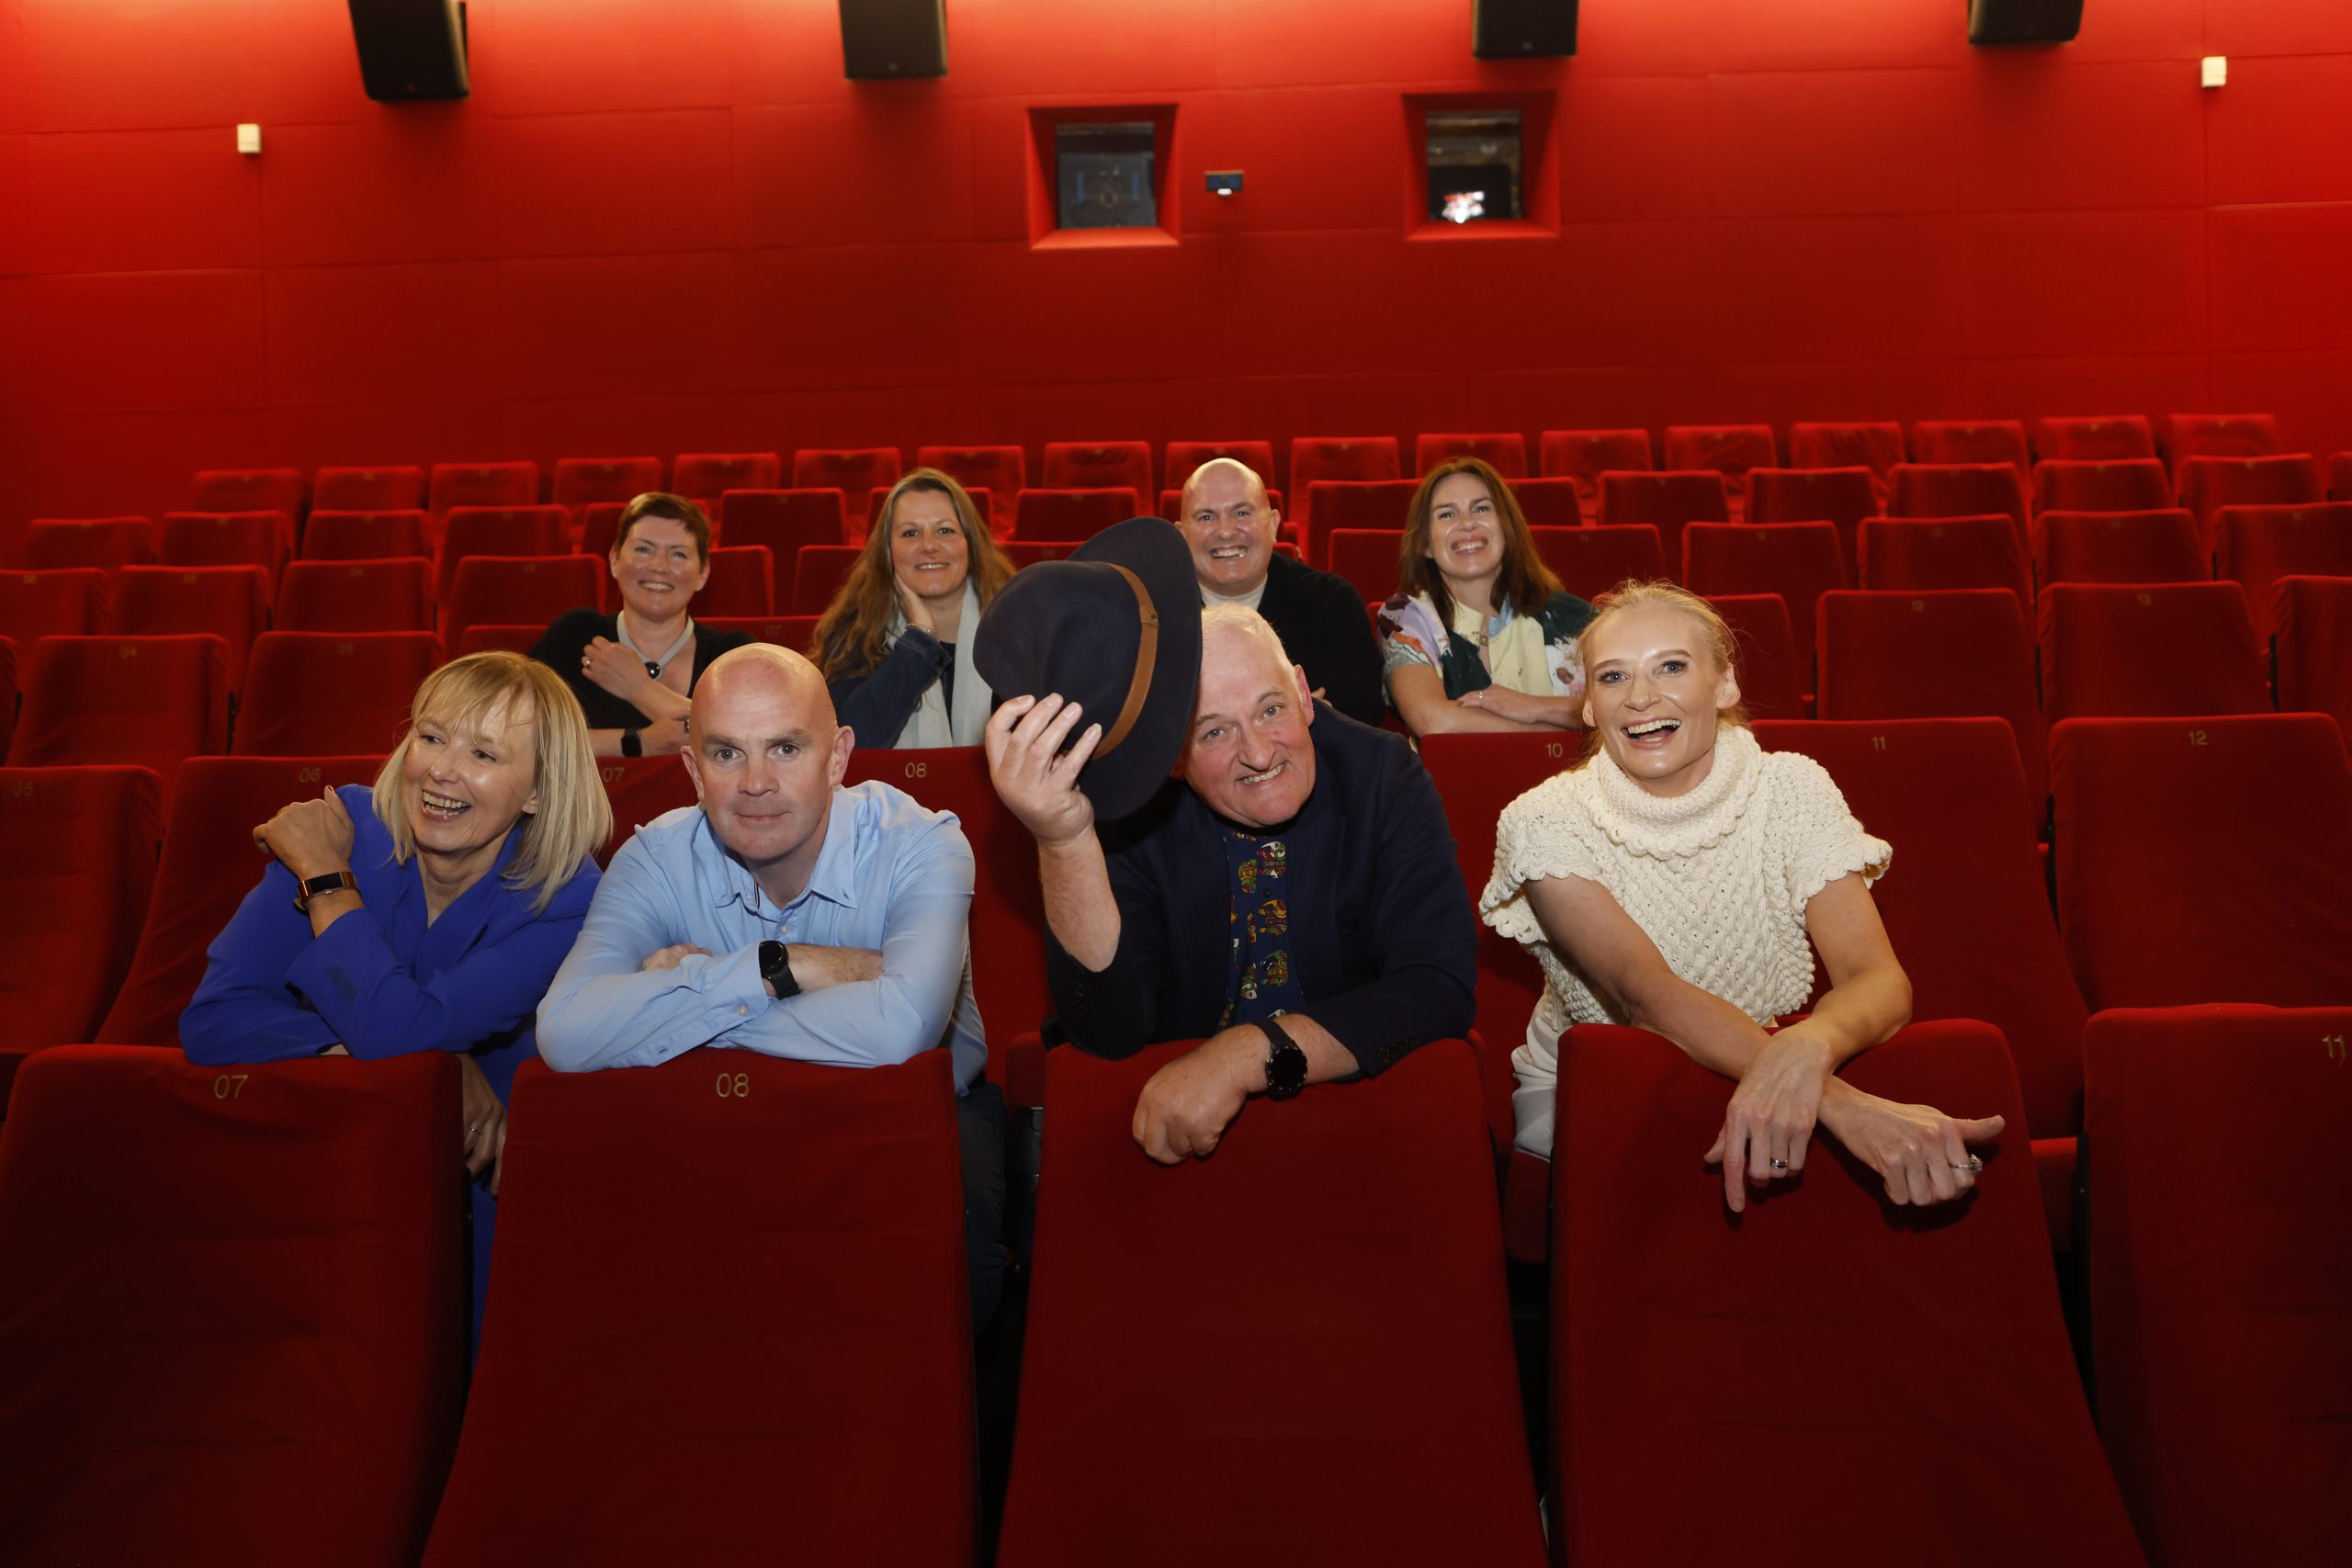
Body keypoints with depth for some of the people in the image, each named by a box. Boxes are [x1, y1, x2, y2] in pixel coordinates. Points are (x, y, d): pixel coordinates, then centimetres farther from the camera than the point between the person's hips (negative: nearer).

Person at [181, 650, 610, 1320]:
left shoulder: (562, 899, -16)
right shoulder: (346, 828, -9)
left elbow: (400, 1027, -28)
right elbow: (211, 1020, -16)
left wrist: (325, 879, -18)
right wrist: (433, 1061, -25)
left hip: (477, 1185, -2)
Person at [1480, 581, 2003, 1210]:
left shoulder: (1791, 792, -7)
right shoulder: (1544, 822, -14)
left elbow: (1879, 979, -20)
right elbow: (1644, 993, -29)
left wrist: (1804, 1049, -46)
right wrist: (1840, 1103, -44)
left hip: (1756, 1085, 2)